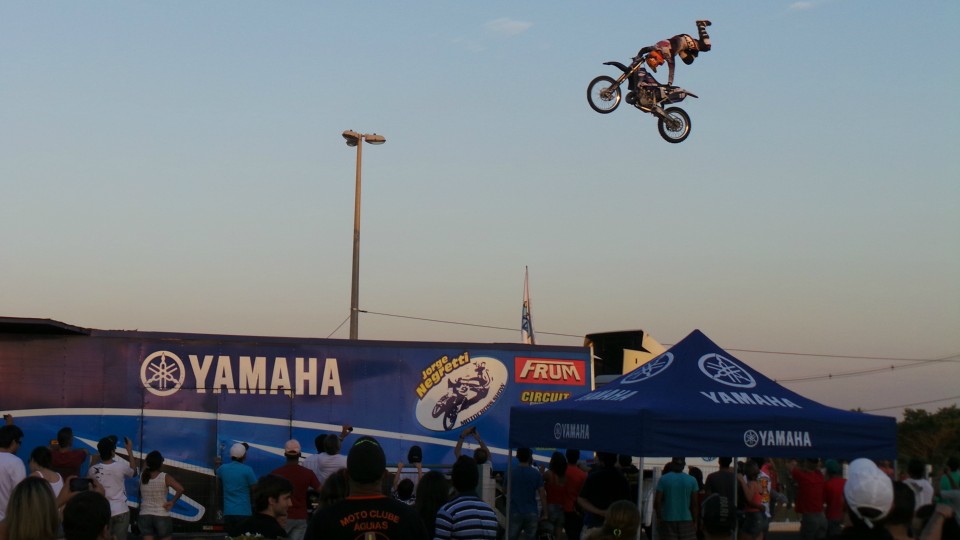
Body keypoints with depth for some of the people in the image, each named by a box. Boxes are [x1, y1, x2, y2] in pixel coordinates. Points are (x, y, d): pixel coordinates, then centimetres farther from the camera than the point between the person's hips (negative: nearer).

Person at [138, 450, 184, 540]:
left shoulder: (142, 477, 0)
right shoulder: (165, 477, -12)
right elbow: (180, 489, -24)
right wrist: (172, 502, -12)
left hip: (145, 516, 4)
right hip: (162, 516, -3)